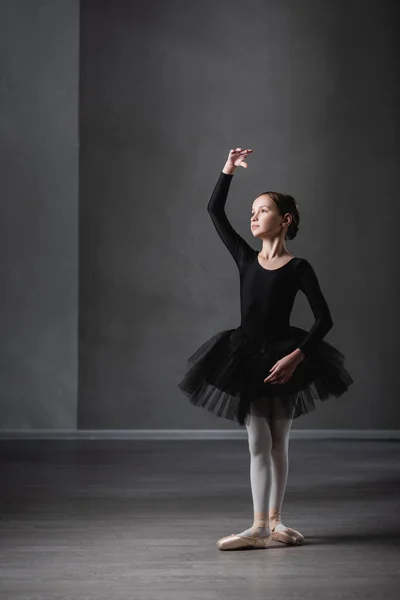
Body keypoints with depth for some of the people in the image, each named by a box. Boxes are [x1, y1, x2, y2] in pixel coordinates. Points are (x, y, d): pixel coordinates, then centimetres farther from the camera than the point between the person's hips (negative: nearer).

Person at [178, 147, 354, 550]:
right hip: (245, 357, 2)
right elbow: (214, 211, 2)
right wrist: (228, 170, -3)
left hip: (282, 357, -2)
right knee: (259, 443, 1)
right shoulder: (245, 258, 2)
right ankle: (259, 527, 0)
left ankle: (273, 521, 18)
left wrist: (296, 356, -21)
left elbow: (324, 319, -11)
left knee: (278, 443, 9)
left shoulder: (298, 268, -8)